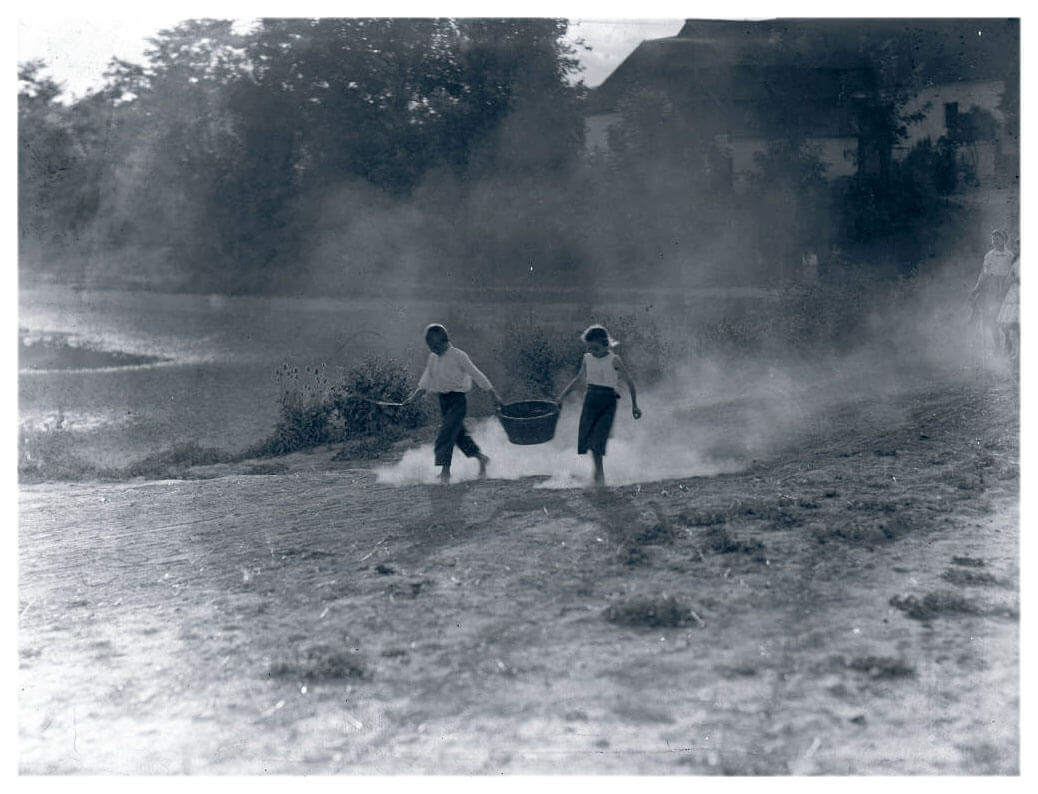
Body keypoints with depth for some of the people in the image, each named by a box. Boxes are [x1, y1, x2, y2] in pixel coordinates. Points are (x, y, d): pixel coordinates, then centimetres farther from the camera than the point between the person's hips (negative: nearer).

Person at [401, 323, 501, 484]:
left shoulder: (458, 356, -12)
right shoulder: (433, 358, 8)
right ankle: (481, 458, 30)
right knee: (459, 434, 14)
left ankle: (445, 469, -15)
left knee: (445, 434, -16)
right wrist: (413, 398, 4)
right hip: (443, 400, 7)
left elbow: (477, 375, -9)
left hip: (457, 400, -7)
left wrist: (494, 395, -8)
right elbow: (425, 383, 14)